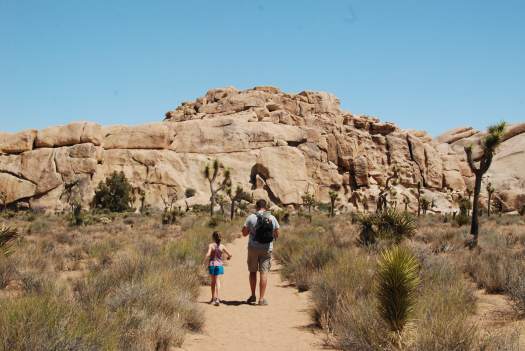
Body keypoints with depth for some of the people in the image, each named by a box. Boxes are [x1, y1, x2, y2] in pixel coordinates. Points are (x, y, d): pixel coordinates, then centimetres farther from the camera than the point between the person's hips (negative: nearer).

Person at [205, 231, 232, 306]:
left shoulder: (211, 245, -7)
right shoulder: (222, 246, -1)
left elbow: (208, 254, -22)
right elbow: (230, 255, 4)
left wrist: (206, 258, -2)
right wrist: (228, 257, 26)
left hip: (212, 265, 0)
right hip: (219, 265, 0)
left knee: (213, 281, 16)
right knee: (217, 281, -4)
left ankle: (213, 298, 26)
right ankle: (217, 298, -18)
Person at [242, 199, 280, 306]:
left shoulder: (251, 217, -5)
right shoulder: (272, 218, 1)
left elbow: (244, 233, -1)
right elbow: (277, 235, 7)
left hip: (253, 248, -1)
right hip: (267, 249, 1)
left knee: (253, 271, 14)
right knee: (264, 272, 2)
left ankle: (253, 296, 21)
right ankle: (262, 299, -1)